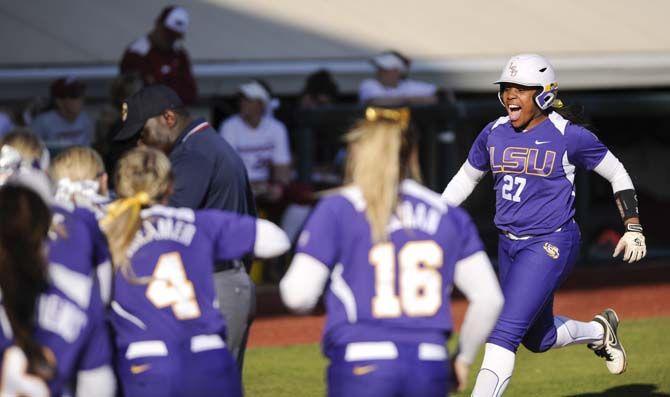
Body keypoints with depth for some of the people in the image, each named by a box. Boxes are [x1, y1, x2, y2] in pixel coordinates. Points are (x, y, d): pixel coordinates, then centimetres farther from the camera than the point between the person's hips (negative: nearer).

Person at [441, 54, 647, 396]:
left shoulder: (568, 136, -9)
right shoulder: (494, 134, 5)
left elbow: (618, 174, 2)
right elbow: (465, 178, 20)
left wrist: (633, 227, -5)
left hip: (550, 245, -7)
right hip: (509, 247, 7)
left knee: (503, 333, -17)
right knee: (537, 338, 18)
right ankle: (599, 331, 45)